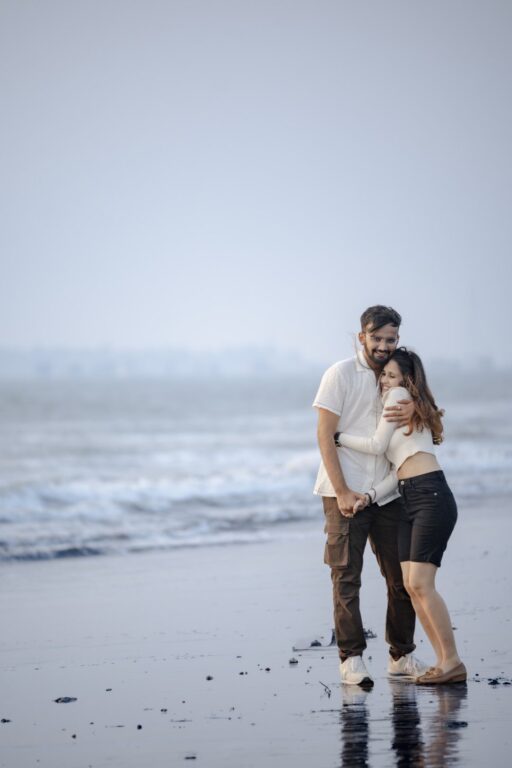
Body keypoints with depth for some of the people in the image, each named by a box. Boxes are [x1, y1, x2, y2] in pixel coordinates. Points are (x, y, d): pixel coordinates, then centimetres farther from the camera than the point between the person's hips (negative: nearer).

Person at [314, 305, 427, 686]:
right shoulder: (342, 374, -4)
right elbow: (325, 436, -8)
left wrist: (416, 411, -14)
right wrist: (342, 492, -14)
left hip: (387, 494, 5)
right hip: (346, 493, -5)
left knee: (402, 576, 6)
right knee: (347, 577, -6)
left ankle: (402, 655, 15)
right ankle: (351, 658, -4)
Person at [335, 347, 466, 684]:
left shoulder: (400, 395, 1)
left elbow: (377, 446, -2)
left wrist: (338, 436, 10)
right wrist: (371, 496, 4)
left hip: (431, 496, -9)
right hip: (409, 501, 9)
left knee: (421, 583, -13)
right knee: (411, 586, 1)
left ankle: (452, 662, -10)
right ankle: (445, 660, 3)